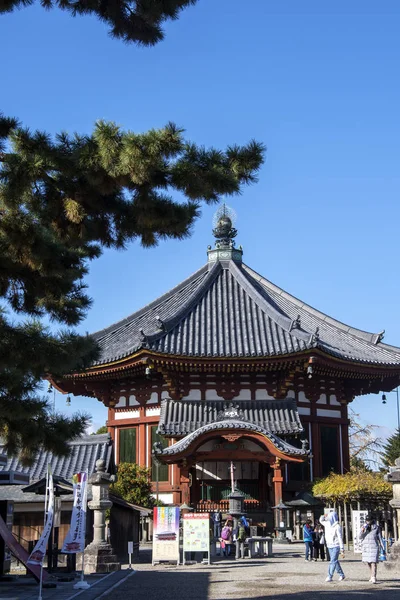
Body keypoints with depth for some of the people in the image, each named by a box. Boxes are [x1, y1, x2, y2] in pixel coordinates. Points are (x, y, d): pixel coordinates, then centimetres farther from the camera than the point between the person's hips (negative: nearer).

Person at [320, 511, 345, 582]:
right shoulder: (327, 524, 6)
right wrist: (324, 516, 3)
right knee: (335, 561, 14)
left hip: (336, 546, -7)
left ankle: (329, 576, -10)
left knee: (333, 561, -10)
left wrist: (342, 550, -17)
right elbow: (321, 520, 26)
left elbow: (340, 538, -16)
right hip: (330, 546, 7)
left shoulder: (337, 527, -15)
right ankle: (341, 575, 25)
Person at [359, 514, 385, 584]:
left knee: (373, 562, -12)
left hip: (374, 547, -4)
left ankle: (374, 578, -15)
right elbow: (360, 537, 4)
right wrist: (362, 531, -16)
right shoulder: (364, 527, 7)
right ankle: (372, 576, 22)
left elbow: (380, 538, 5)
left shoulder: (376, 527, 0)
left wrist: (383, 548, 4)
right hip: (366, 547, 4)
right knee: (368, 562, 8)